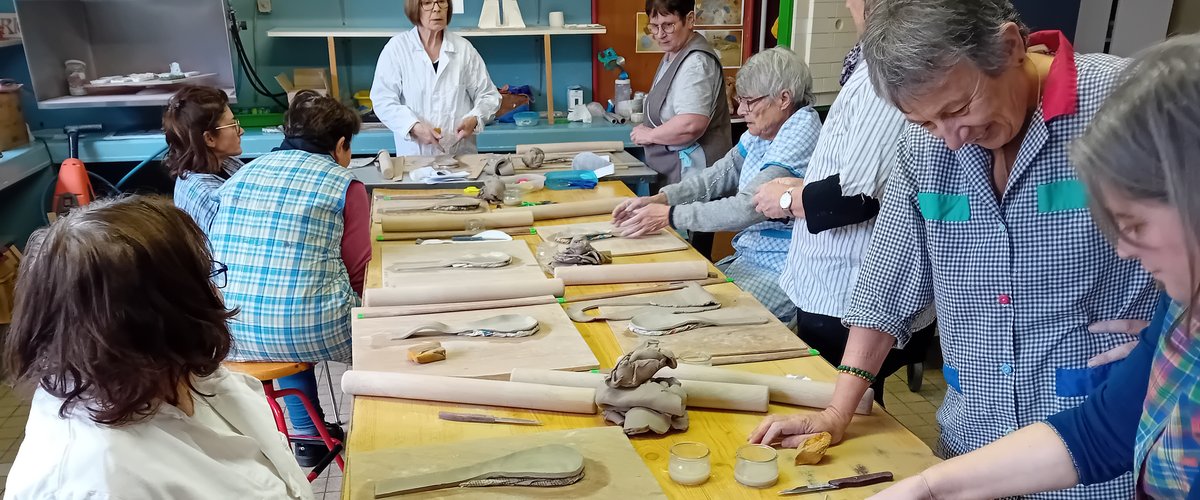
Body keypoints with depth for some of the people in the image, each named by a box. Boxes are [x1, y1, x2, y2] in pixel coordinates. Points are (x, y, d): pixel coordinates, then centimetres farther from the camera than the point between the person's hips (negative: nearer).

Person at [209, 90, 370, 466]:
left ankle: (307, 435, 40)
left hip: (230, 334, 6)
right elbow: (359, 273, -2)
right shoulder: (343, 184, -3)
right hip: (308, 331, -6)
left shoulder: (241, 174, 13)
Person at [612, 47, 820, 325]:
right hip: (749, 257, 8)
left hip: (784, 272, -8)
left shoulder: (801, 134, -20)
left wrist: (668, 215, -25)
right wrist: (655, 200, -6)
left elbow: (748, 207, -28)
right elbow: (720, 176, 8)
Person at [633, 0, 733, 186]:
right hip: (671, 170, 10)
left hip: (691, 174, -10)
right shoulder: (672, 56, 15)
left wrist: (650, 135, -12)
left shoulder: (696, 62, -17)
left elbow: (691, 125, -28)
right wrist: (647, 130, 7)